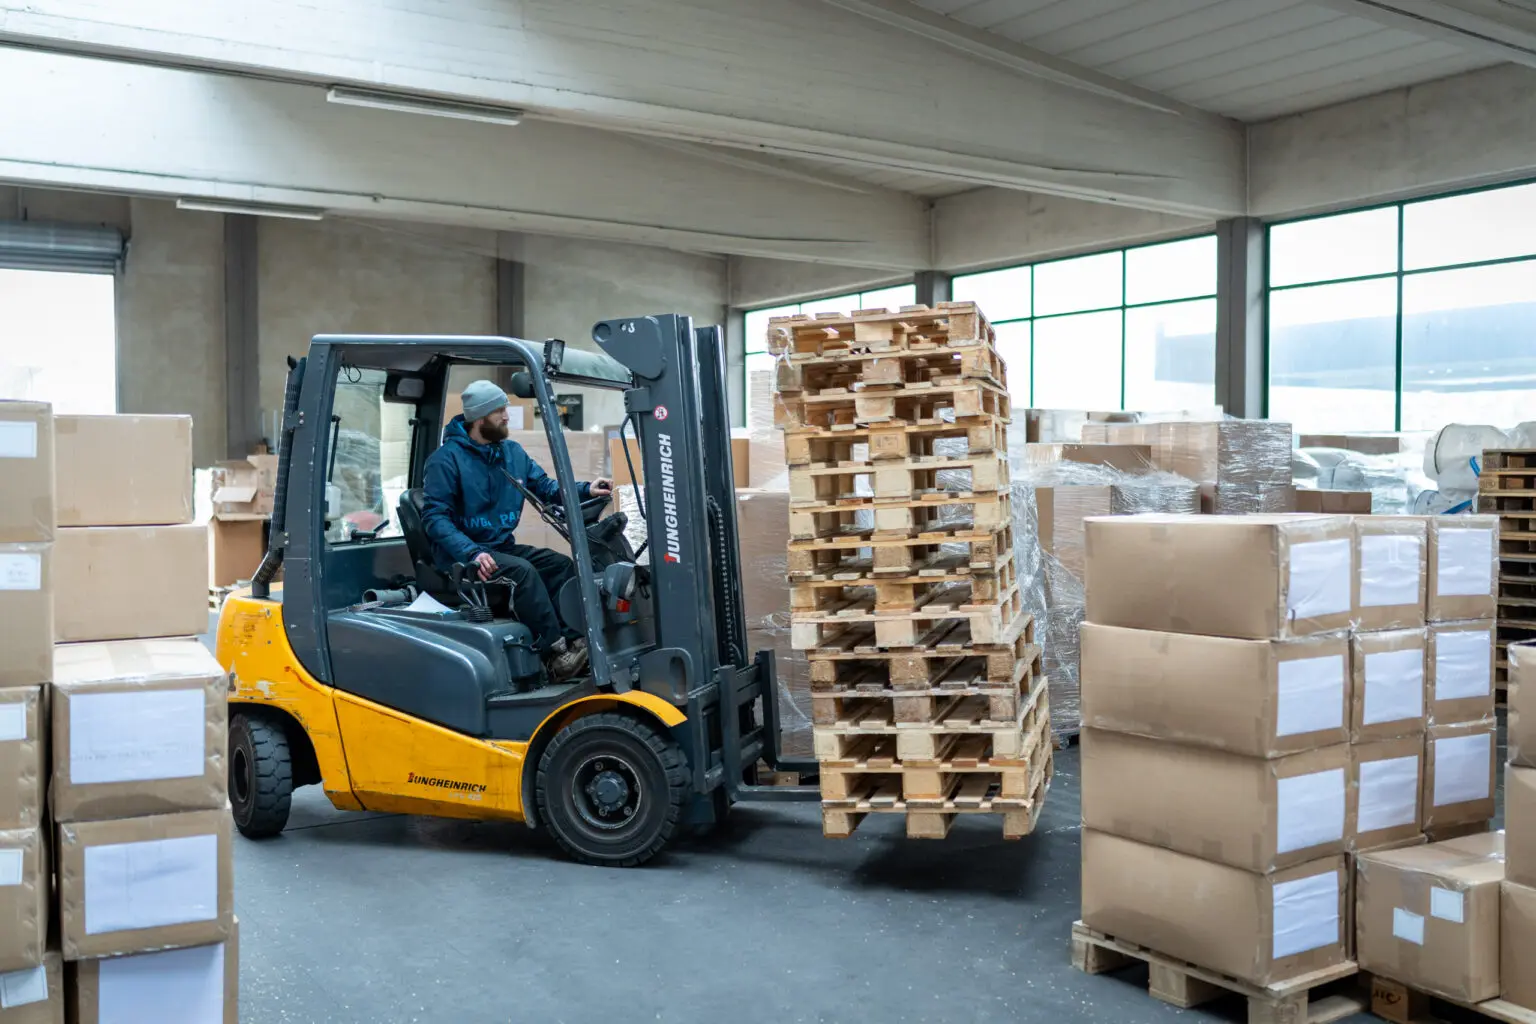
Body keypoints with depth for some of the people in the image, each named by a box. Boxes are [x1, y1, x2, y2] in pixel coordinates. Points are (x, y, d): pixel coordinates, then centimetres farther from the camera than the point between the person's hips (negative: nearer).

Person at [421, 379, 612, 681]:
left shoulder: (512, 452, 9)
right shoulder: (447, 459, -12)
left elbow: (545, 486, 11)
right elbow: (435, 517, -18)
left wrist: (585, 490, -7)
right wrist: (471, 553, -32)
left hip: (502, 546, 7)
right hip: (461, 555, -7)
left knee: (560, 563, -11)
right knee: (522, 571, -29)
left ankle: (577, 638, -20)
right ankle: (556, 651, -28)